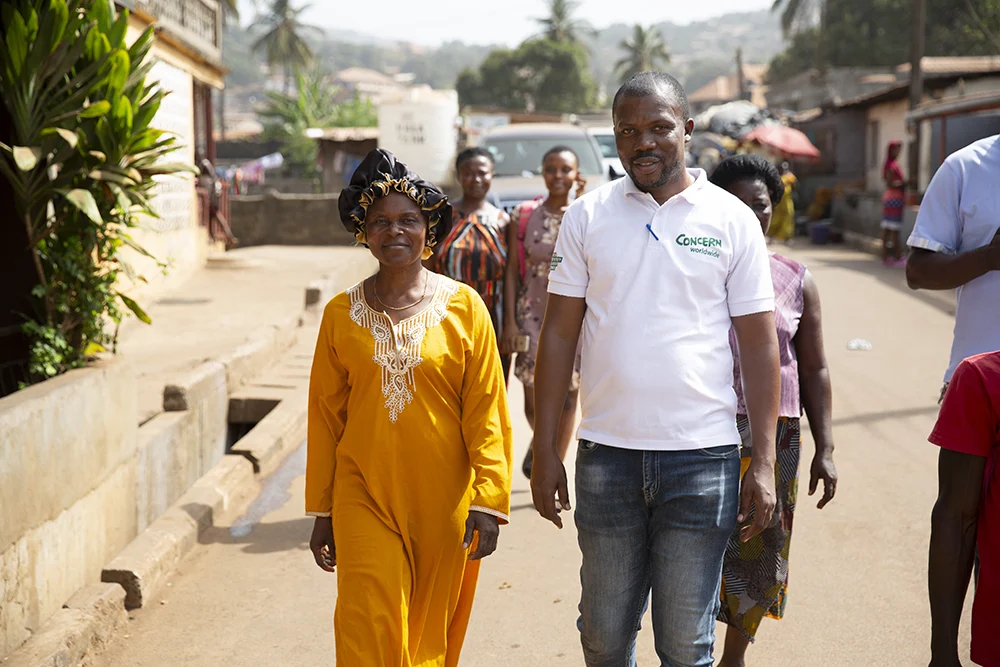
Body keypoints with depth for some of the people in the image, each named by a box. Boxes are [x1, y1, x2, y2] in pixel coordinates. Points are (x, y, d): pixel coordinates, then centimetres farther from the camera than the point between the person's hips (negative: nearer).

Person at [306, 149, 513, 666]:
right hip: (364, 497, 1)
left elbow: (487, 409, -3)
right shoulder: (341, 313, 2)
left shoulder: (464, 307, -3)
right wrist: (321, 513, 9)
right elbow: (325, 415, 7)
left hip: (443, 500, 0)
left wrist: (489, 501, -10)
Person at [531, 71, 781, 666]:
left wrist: (765, 462, -2)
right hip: (607, 454, 2)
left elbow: (759, 345, 2)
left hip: (703, 457, -1)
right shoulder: (587, 216, 4)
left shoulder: (733, 220, 1)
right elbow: (559, 334, 5)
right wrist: (546, 452, 2)